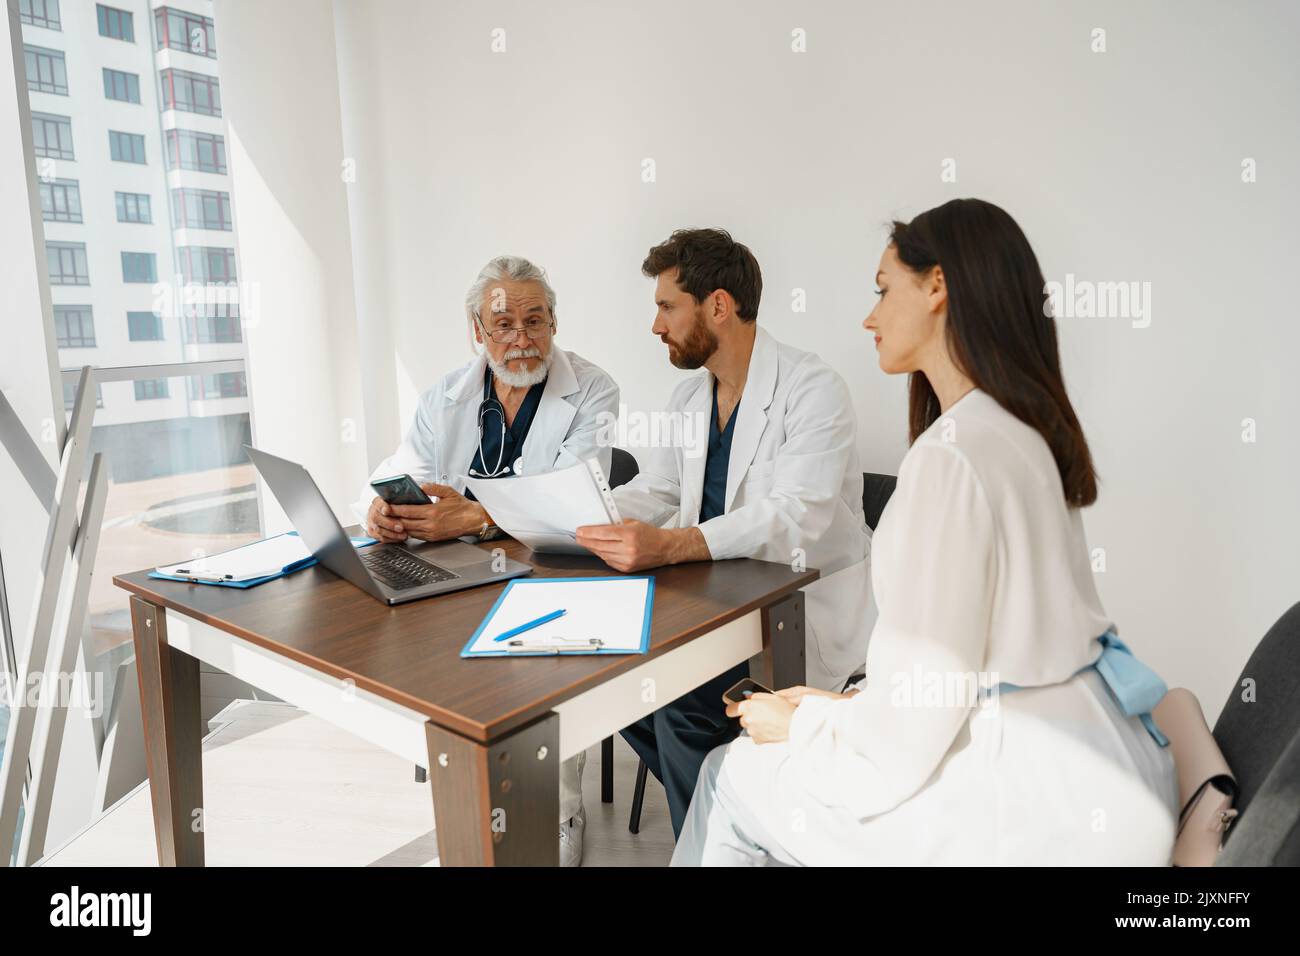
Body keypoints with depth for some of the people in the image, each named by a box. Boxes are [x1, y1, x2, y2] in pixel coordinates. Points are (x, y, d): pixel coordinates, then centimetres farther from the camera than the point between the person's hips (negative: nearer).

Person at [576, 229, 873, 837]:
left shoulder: (813, 390, -16)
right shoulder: (688, 399, 11)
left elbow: (794, 521, -28)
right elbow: (649, 495, 9)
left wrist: (669, 546, -41)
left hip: (808, 604, -8)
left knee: (683, 702, -25)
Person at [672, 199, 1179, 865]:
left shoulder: (951, 453, -23)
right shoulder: (1023, 433, 8)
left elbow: (908, 735, -21)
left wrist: (802, 724, -3)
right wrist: (845, 706, 11)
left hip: (1043, 814, -9)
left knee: (733, 776, 5)